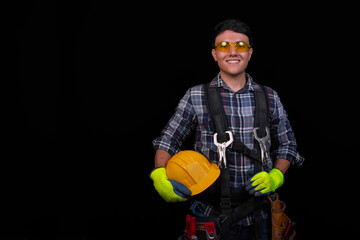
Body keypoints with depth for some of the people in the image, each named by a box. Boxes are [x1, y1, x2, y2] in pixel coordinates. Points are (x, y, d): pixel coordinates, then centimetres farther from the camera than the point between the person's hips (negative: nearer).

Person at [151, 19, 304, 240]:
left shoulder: (269, 98, 4)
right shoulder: (196, 96, -1)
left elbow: (287, 144, 12)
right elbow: (168, 140, 4)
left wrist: (275, 177, -6)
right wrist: (160, 177, -13)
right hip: (209, 212, -1)